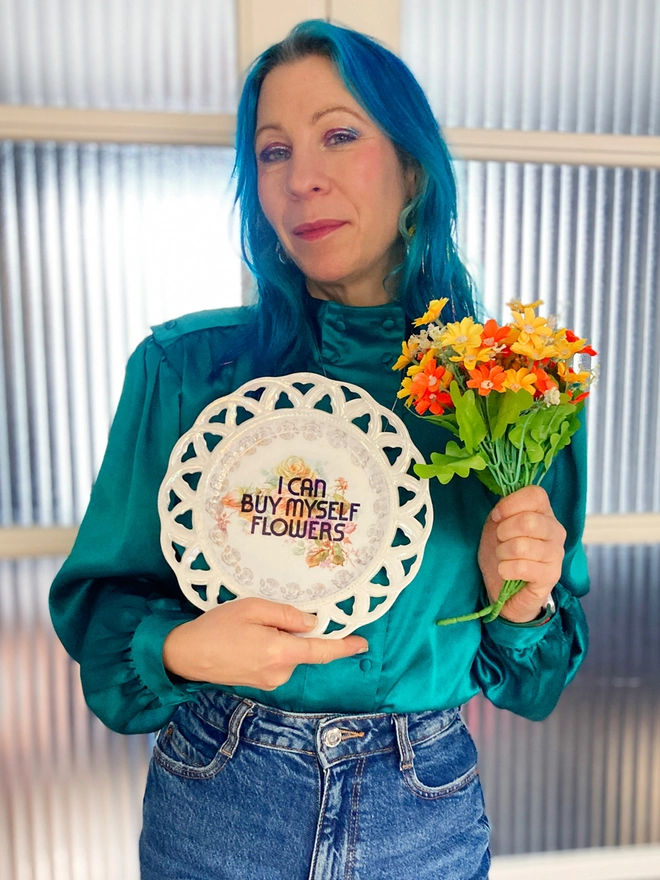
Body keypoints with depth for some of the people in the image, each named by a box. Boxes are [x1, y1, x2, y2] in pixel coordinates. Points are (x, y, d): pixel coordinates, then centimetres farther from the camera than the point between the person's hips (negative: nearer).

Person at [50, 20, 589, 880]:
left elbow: (531, 675, 1)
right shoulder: (183, 368, -12)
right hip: (216, 807, 0)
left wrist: (522, 606, -19)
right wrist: (178, 647, -23)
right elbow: (98, 599, -4)